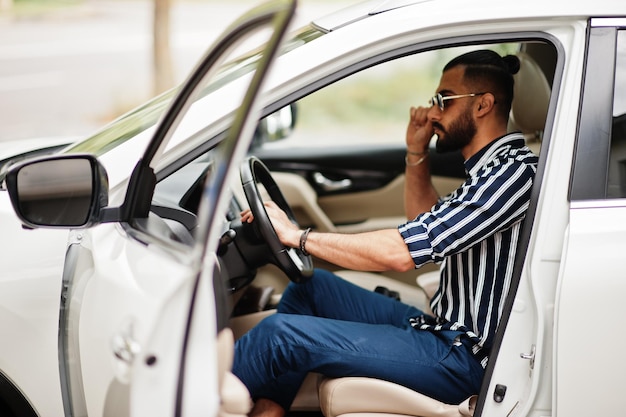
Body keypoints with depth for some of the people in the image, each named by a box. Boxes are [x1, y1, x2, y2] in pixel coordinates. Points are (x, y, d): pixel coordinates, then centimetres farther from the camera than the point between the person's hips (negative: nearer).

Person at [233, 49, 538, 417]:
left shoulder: (515, 171, -20)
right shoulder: (491, 168, 12)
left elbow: (403, 252, -25)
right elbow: (427, 224, 28)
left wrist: (298, 236, -17)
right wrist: (416, 154, 13)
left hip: (461, 358, -10)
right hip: (442, 328, 10)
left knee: (282, 332, -15)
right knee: (311, 285, 15)